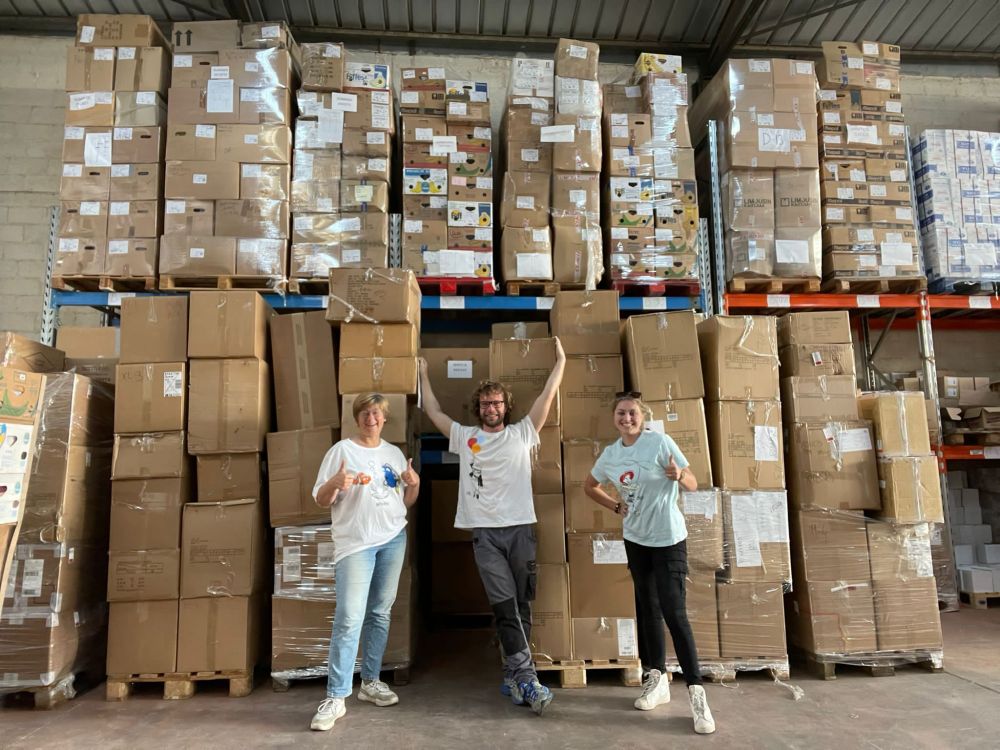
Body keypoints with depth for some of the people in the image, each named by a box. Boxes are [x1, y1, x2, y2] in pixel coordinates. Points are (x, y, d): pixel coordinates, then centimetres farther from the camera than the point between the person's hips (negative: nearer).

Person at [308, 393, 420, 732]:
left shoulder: (395, 453, 11)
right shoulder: (342, 451, -3)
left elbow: (406, 502, 16)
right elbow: (321, 501, -4)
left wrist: (414, 484, -5)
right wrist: (335, 483, -24)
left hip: (394, 539, 5)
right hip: (355, 544, -5)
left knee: (380, 613, 12)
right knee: (349, 620, -10)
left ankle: (370, 682, 25)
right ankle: (335, 698, -2)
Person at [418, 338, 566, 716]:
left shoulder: (522, 433, 9)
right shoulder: (464, 436, 11)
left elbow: (546, 397, 8)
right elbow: (434, 411, 19)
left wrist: (560, 360, 9)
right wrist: (424, 375, 26)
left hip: (520, 529, 1)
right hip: (485, 533, 0)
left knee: (521, 605, 5)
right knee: (504, 605, -8)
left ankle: (513, 675, 16)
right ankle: (525, 676, -8)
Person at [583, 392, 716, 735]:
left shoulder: (660, 442, -15)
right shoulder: (610, 454, 1)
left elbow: (693, 485, -13)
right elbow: (589, 486, 18)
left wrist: (678, 475, -36)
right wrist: (617, 507, 6)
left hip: (668, 538, -5)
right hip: (635, 539, 6)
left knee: (673, 611, -11)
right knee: (647, 608, 14)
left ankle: (696, 691, -1)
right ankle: (657, 678, 28)